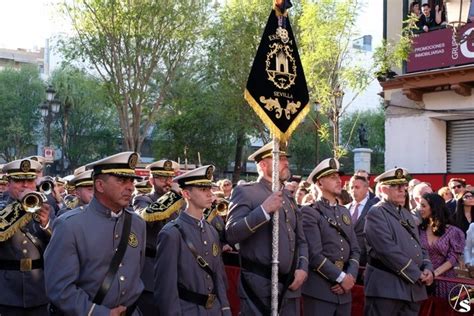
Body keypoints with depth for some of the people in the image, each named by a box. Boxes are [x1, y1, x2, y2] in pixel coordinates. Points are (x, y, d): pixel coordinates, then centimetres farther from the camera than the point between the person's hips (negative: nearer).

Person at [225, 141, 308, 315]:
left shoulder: (288, 197, 18)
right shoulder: (245, 191, -4)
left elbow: (300, 240, 20)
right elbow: (231, 234, -15)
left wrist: (302, 268, 4)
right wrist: (264, 210, -20)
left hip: (289, 286, 7)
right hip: (260, 287, -6)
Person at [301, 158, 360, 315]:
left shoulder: (345, 212, 16)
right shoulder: (309, 212, -7)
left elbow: (355, 250, 12)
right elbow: (314, 254, -15)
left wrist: (351, 276, -4)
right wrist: (341, 277, -12)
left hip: (344, 291, 6)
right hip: (319, 290, -6)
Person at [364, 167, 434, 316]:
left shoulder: (406, 214, 20)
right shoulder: (376, 213, -8)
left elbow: (419, 246, 21)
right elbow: (388, 250, -18)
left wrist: (427, 269, 0)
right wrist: (417, 274, -14)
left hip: (414, 287, 8)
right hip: (386, 287, -8)